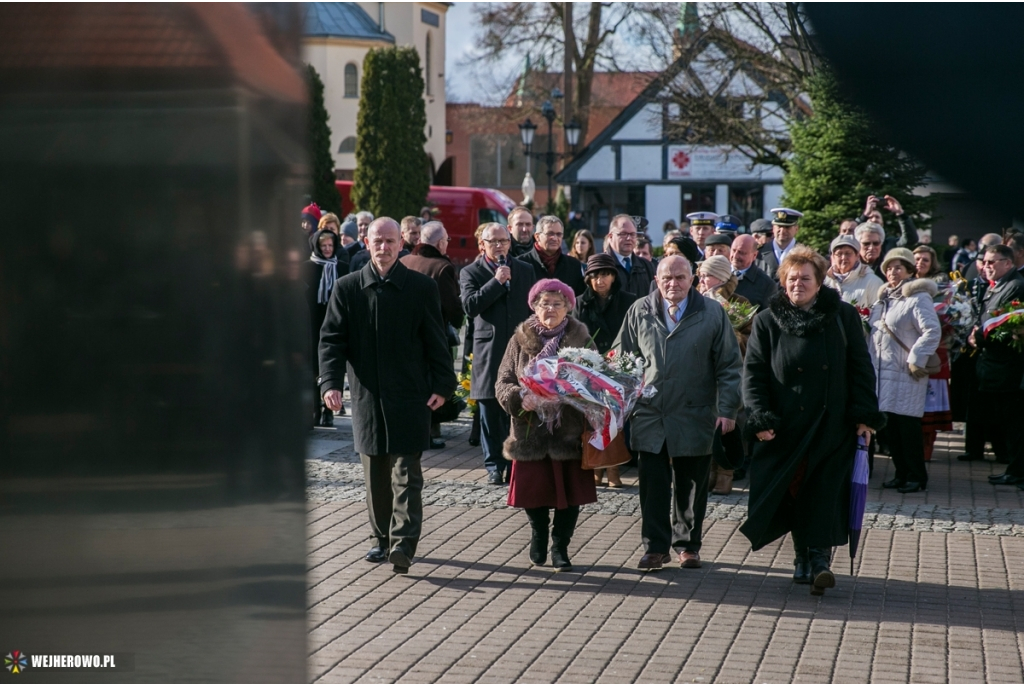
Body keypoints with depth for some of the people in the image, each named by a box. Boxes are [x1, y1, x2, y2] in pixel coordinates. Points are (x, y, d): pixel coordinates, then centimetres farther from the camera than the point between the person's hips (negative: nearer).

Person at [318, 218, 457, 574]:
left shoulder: (422, 288, 0)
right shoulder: (347, 288, 3)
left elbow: (436, 342, 2)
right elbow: (331, 339, 2)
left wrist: (442, 385, -5)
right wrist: (330, 382, -11)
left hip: (409, 397, -2)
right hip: (367, 396, 3)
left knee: (406, 473, -7)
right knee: (375, 474, 10)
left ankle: (403, 545, -13)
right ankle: (383, 538, 22)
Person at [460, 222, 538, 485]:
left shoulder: (526, 271, 12)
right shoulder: (471, 273, 4)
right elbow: (470, 305, -12)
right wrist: (497, 281, -14)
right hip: (489, 352, -1)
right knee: (491, 413, 2)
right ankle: (494, 466, 9)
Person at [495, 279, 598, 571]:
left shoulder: (581, 339, 3)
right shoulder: (521, 339, 4)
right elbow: (503, 383, 3)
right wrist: (520, 398, -17)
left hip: (569, 431, 0)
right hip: (531, 431, 0)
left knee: (570, 494, 1)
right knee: (533, 491, 5)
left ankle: (560, 547, 18)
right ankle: (539, 532, 33)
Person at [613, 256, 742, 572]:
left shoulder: (712, 314, 0)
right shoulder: (639, 312, 4)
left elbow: (729, 365, 2)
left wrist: (727, 409, -3)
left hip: (694, 416, -1)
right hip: (650, 415, 1)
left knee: (691, 485, 8)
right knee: (653, 484, -1)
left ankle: (688, 545, 22)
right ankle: (655, 546, 7)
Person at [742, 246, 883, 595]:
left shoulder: (844, 317, 4)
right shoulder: (767, 322, 4)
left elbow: (860, 368, 3)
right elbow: (753, 373, 1)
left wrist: (864, 415, -4)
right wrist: (759, 418, -11)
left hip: (832, 424, -1)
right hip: (787, 426, 1)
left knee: (825, 494, -8)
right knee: (794, 492, 4)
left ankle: (819, 556, -9)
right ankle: (803, 554, 17)